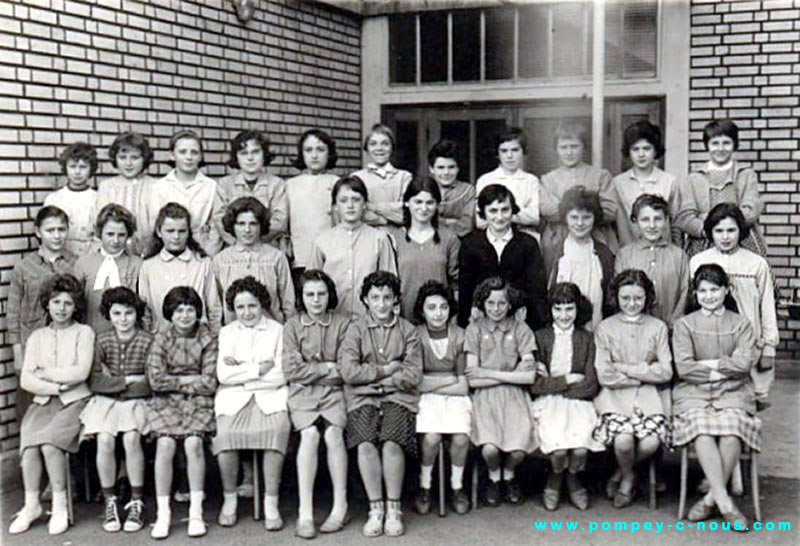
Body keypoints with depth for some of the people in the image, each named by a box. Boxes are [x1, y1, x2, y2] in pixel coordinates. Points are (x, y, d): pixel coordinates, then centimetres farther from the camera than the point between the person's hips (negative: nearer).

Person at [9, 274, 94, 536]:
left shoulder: (83, 333, 4)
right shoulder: (37, 337, 14)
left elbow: (81, 372, -9)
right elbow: (26, 380, 4)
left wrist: (45, 373, -3)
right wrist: (57, 386, -9)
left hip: (75, 401, -3)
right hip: (43, 402, 3)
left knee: (49, 443, -28)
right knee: (29, 443, -25)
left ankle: (60, 506, -13)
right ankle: (31, 505, -12)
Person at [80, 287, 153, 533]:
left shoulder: (148, 341, -2)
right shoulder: (101, 341, 3)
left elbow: (152, 383, -7)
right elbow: (95, 381, -4)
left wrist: (113, 381, -6)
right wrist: (129, 380, -11)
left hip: (137, 401, -1)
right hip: (105, 401, 1)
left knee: (131, 438, -29)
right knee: (104, 440, -26)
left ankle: (136, 503, -17)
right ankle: (109, 502, -10)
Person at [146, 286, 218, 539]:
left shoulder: (208, 339, 2)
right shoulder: (161, 339, 5)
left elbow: (209, 383, -6)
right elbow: (156, 380, -6)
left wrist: (174, 381, -4)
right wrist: (189, 379, -6)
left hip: (198, 402, -1)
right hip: (166, 402, 1)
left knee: (193, 443, -26)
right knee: (165, 444, -24)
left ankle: (196, 511, -16)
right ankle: (162, 513, -15)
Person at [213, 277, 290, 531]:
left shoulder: (278, 331, 10)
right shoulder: (226, 332, 15)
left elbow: (281, 376, -3)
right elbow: (222, 375, 1)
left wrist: (240, 368, -4)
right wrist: (258, 369, -5)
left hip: (270, 395, -1)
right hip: (234, 397, 1)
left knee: (277, 429, -32)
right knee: (224, 432, -29)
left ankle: (271, 503, -21)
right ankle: (229, 499, -8)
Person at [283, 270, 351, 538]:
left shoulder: (343, 324, 6)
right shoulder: (292, 325, 9)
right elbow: (292, 370, -1)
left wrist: (311, 370, -4)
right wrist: (328, 368, -4)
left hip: (333, 391, 0)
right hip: (303, 394, 0)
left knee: (333, 432, -26)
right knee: (310, 433, -26)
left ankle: (340, 506, -16)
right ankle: (305, 512, -24)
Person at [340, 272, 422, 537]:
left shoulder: (407, 330, 10)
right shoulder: (355, 328, 9)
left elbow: (413, 376, 0)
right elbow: (348, 372, -3)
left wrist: (370, 374, -3)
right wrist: (386, 370, -4)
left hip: (398, 397, 0)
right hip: (363, 398, 0)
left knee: (391, 442, -28)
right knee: (365, 443, -28)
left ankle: (393, 509, -14)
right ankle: (375, 509, -15)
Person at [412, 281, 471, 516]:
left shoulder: (460, 336, 3)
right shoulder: (415, 336, -1)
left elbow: (463, 385, 1)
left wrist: (431, 382, -7)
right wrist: (448, 380, -6)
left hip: (455, 397, 2)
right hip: (426, 399, -1)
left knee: (460, 437, -26)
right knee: (431, 437, -28)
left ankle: (457, 487, -1)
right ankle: (424, 487, -4)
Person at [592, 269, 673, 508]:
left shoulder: (658, 328, 9)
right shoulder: (605, 328, 4)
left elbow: (665, 372, 0)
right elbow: (604, 375, -4)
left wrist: (625, 368, -6)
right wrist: (645, 372, -4)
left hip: (647, 395, 2)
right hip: (615, 395, -1)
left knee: (650, 442, -25)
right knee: (623, 439, -29)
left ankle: (620, 475, 9)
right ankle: (628, 477, 7)